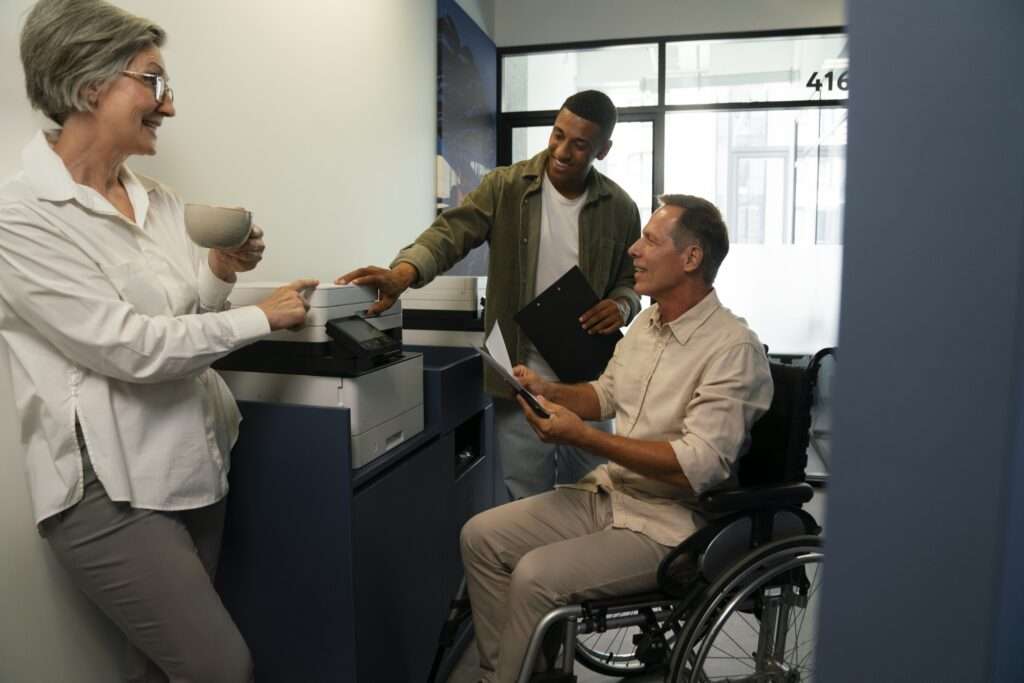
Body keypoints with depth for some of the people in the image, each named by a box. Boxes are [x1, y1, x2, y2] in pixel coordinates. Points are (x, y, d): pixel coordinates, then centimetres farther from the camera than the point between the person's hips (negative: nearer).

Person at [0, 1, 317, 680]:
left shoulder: (159, 199, 7)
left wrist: (221, 274, -5)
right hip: (112, 486, -7)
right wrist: (261, 317, -13)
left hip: (195, 465, 7)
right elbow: (129, 347, -20)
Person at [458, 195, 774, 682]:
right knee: (481, 536, -1)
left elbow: (700, 465, -26)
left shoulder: (733, 349, -19)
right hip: (608, 493, 8)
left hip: (668, 523, -8)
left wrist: (582, 437, -27)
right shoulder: (647, 322, 7)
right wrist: (549, 391, 0)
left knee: (536, 576, -23)